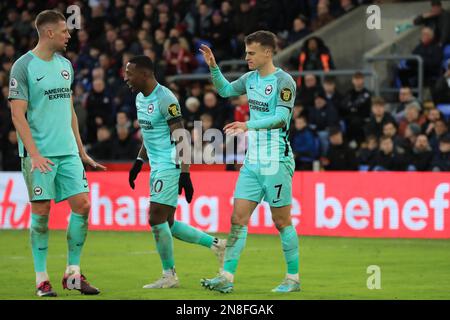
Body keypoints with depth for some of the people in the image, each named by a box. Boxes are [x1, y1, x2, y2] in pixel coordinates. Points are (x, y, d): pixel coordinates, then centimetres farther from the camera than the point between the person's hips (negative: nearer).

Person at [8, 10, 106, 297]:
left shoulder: (65, 65, 13)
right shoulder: (24, 66, -7)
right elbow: (18, 114, -11)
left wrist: (81, 151, 18)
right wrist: (34, 154, -19)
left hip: (68, 152, 6)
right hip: (39, 154, -6)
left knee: (82, 204, -2)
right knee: (41, 213, -2)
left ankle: (73, 273, 8)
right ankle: (42, 279, 6)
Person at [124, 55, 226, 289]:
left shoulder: (165, 99, -16)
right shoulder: (140, 98, 12)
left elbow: (181, 138, -18)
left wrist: (184, 174, -22)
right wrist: (139, 161, 23)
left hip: (170, 166, -9)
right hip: (157, 167, 9)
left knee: (157, 219, -10)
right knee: (167, 224, 9)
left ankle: (169, 275, 1)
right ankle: (215, 244, 20)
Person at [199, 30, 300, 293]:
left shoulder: (284, 81, -11)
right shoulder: (251, 78, 11)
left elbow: (281, 118, -21)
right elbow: (225, 89, 28)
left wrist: (249, 125, -31)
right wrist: (213, 67, 12)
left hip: (276, 162, -7)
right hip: (252, 161, 7)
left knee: (282, 222, 0)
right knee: (238, 219, 0)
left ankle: (293, 278, 12)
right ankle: (227, 278, -2)